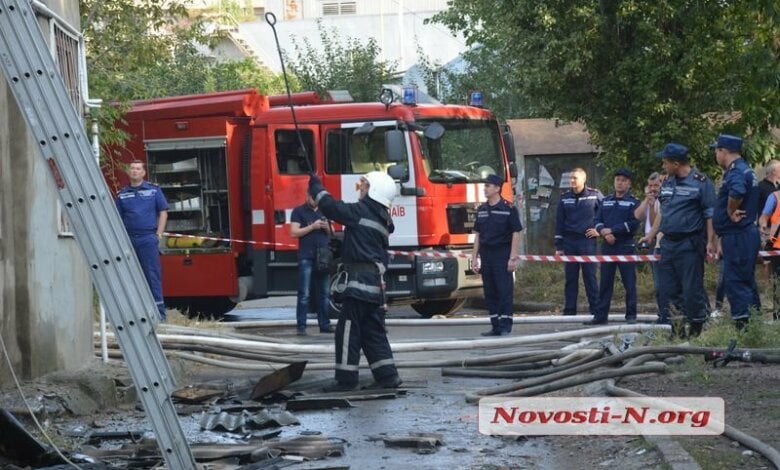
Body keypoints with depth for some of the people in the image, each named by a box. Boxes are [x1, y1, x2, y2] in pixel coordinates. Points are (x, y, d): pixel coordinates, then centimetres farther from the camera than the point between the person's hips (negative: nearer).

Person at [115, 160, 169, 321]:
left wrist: (159, 234, -2)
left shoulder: (153, 190, 6)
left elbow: (163, 212, 6)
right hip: (128, 240, 3)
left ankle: (159, 312, -6)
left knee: (152, 274, -6)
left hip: (148, 238, -3)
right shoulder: (122, 194, 11)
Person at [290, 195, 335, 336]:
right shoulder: (299, 211, 2)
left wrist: (327, 227, -2)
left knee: (325, 293, 5)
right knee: (304, 294, -6)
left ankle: (324, 324, 10)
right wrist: (312, 227, -14)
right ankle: (301, 326, -6)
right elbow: (294, 232, -7)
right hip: (306, 258, -5)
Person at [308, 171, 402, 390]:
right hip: (376, 283, 9)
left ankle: (346, 378, -1)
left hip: (359, 281, -9)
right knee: (373, 331, 13)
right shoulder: (381, 220, 17)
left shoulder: (361, 212, -10)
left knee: (348, 331, -3)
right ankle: (387, 376, 10)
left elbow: (331, 207, -10)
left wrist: (315, 186, 2)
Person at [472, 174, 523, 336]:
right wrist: (475, 258, 10)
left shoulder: (509, 209, -5)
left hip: (502, 255, -6)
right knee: (490, 292, 7)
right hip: (486, 255, 6)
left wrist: (513, 258, -13)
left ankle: (505, 326, -4)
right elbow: (477, 235, 14)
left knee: (504, 291, -6)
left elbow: (516, 234, -7)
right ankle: (495, 326, 13)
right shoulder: (481, 210, 11)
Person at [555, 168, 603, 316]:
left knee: (590, 276, -4)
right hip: (569, 241, 3)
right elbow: (559, 222, 10)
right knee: (570, 278, 5)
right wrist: (558, 245, 6)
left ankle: (596, 309, 0)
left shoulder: (595, 195, -1)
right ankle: (569, 310, 8)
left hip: (587, 241, -3)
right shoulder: (565, 198, 10)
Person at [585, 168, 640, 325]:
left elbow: (633, 224, -11)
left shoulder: (633, 202, 1)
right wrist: (604, 232, -11)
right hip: (607, 246, 4)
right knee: (605, 283, 6)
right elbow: (597, 221, 9)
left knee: (629, 283, -2)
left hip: (626, 247, -4)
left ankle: (631, 315, 2)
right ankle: (601, 316, 8)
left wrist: (612, 230, -13)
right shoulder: (605, 201, 15)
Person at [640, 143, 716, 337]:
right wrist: (650, 235, 22)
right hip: (668, 244, 8)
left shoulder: (700, 182, -8)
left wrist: (710, 242, -15)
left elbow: (710, 215, -9)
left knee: (692, 288, -5)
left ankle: (696, 327, 4)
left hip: (690, 244, -7)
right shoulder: (667, 183, 15)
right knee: (665, 288, 8)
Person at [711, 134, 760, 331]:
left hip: (738, 237, -11)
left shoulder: (737, 172, -17)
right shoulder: (744, 170, 18)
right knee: (747, 282, 14)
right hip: (745, 235, 11)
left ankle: (743, 324, -13)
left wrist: (731, 213, -21)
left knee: (734, 281, -10)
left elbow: (737, 192, -41)